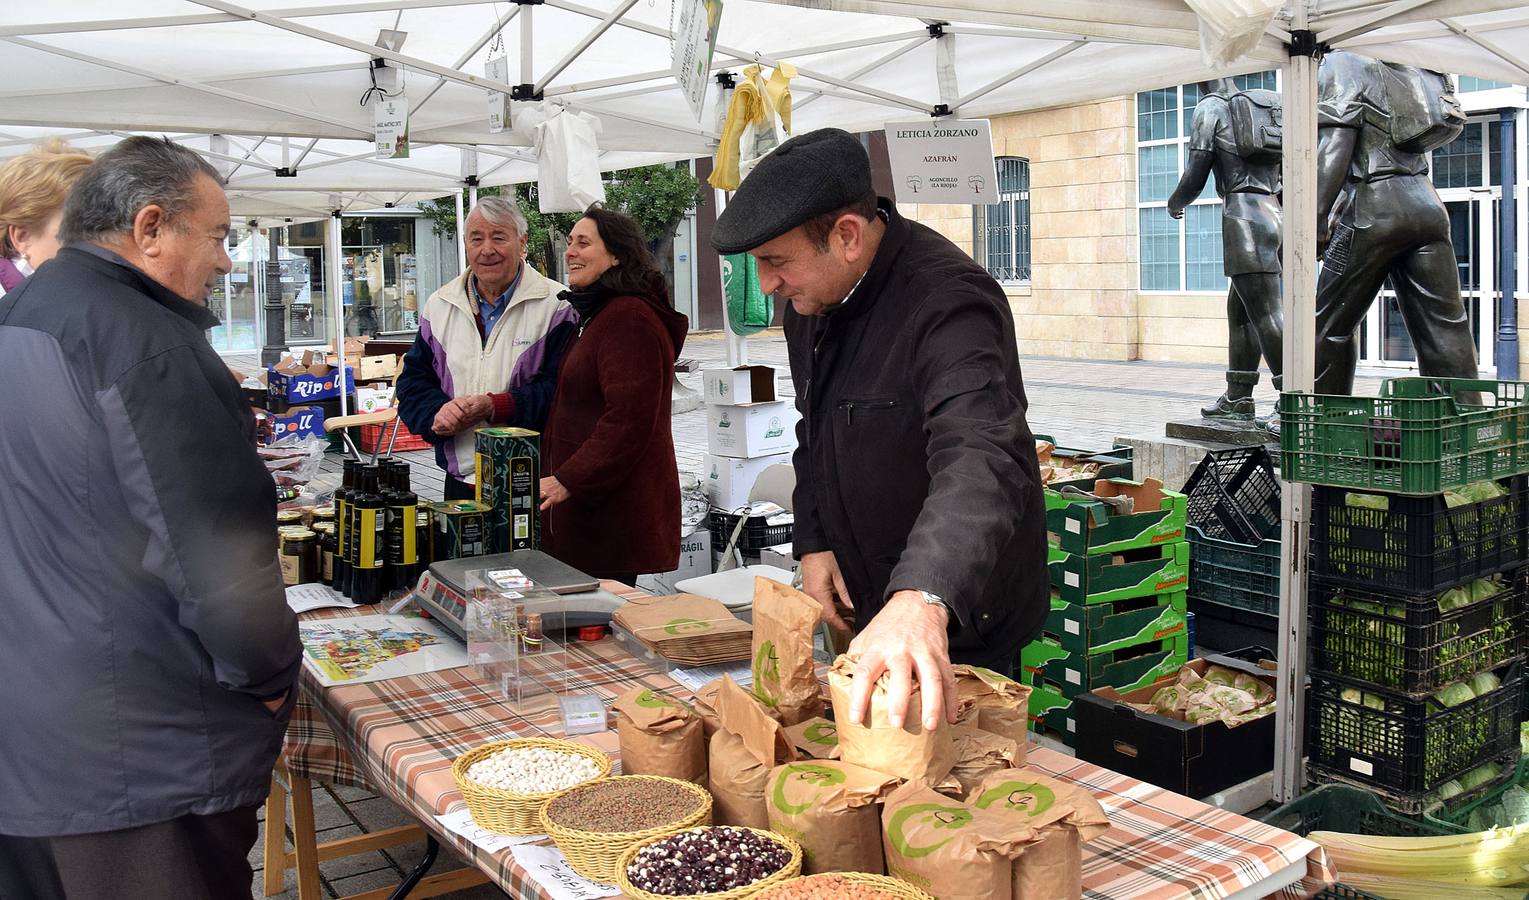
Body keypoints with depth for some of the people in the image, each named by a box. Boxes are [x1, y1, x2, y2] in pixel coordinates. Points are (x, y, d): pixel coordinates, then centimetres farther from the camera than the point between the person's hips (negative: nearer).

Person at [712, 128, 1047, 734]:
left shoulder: (949, 303, -28)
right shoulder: (811, 298, 0)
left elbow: (981, 458, -44)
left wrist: (923, 596, -59)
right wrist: (813, 541, 2)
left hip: (957, 625, -7)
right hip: (863, 606, 8)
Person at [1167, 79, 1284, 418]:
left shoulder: (1210, 107, 3)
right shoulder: (1270, 105, 20)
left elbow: (1195, 178, -2)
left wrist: (1174, 204, 16)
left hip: (1245, 214, -7)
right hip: (1277, 211, 7)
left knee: (1266, 314, -12)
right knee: (1239, 309, 15)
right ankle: (1237, 398, 20)